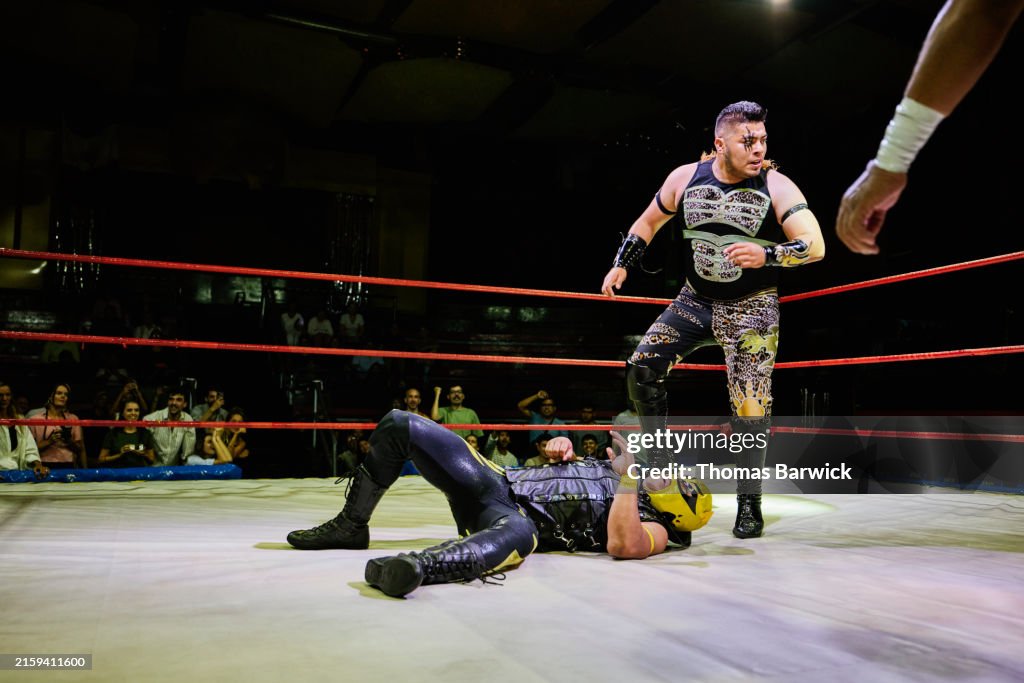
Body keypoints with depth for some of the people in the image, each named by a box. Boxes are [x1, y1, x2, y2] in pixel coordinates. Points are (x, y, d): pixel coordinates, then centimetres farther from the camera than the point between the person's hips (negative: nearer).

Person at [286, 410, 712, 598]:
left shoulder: (654, 527, -2)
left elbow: (623, 546, -26)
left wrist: (628, 478, -25)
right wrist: (561, 446, 10)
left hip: (519, 518, -8)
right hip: (501, 478, 9)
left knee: (518, 535, -50)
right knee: (399, 425, 1)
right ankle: (351, 526, 10)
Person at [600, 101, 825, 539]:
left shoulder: (776, 186, -13)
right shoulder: (685, 178, -4)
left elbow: (815, 245, -21)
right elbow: (648, 222, 13)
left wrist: (767, 255, -38)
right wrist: (621, 265, 3)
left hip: (752, 307, -3)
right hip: (696, 300, 4)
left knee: (750, 406, -8)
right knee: (641, 368, -9)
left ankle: (749, 503, 8)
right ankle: (658, 463, 8)